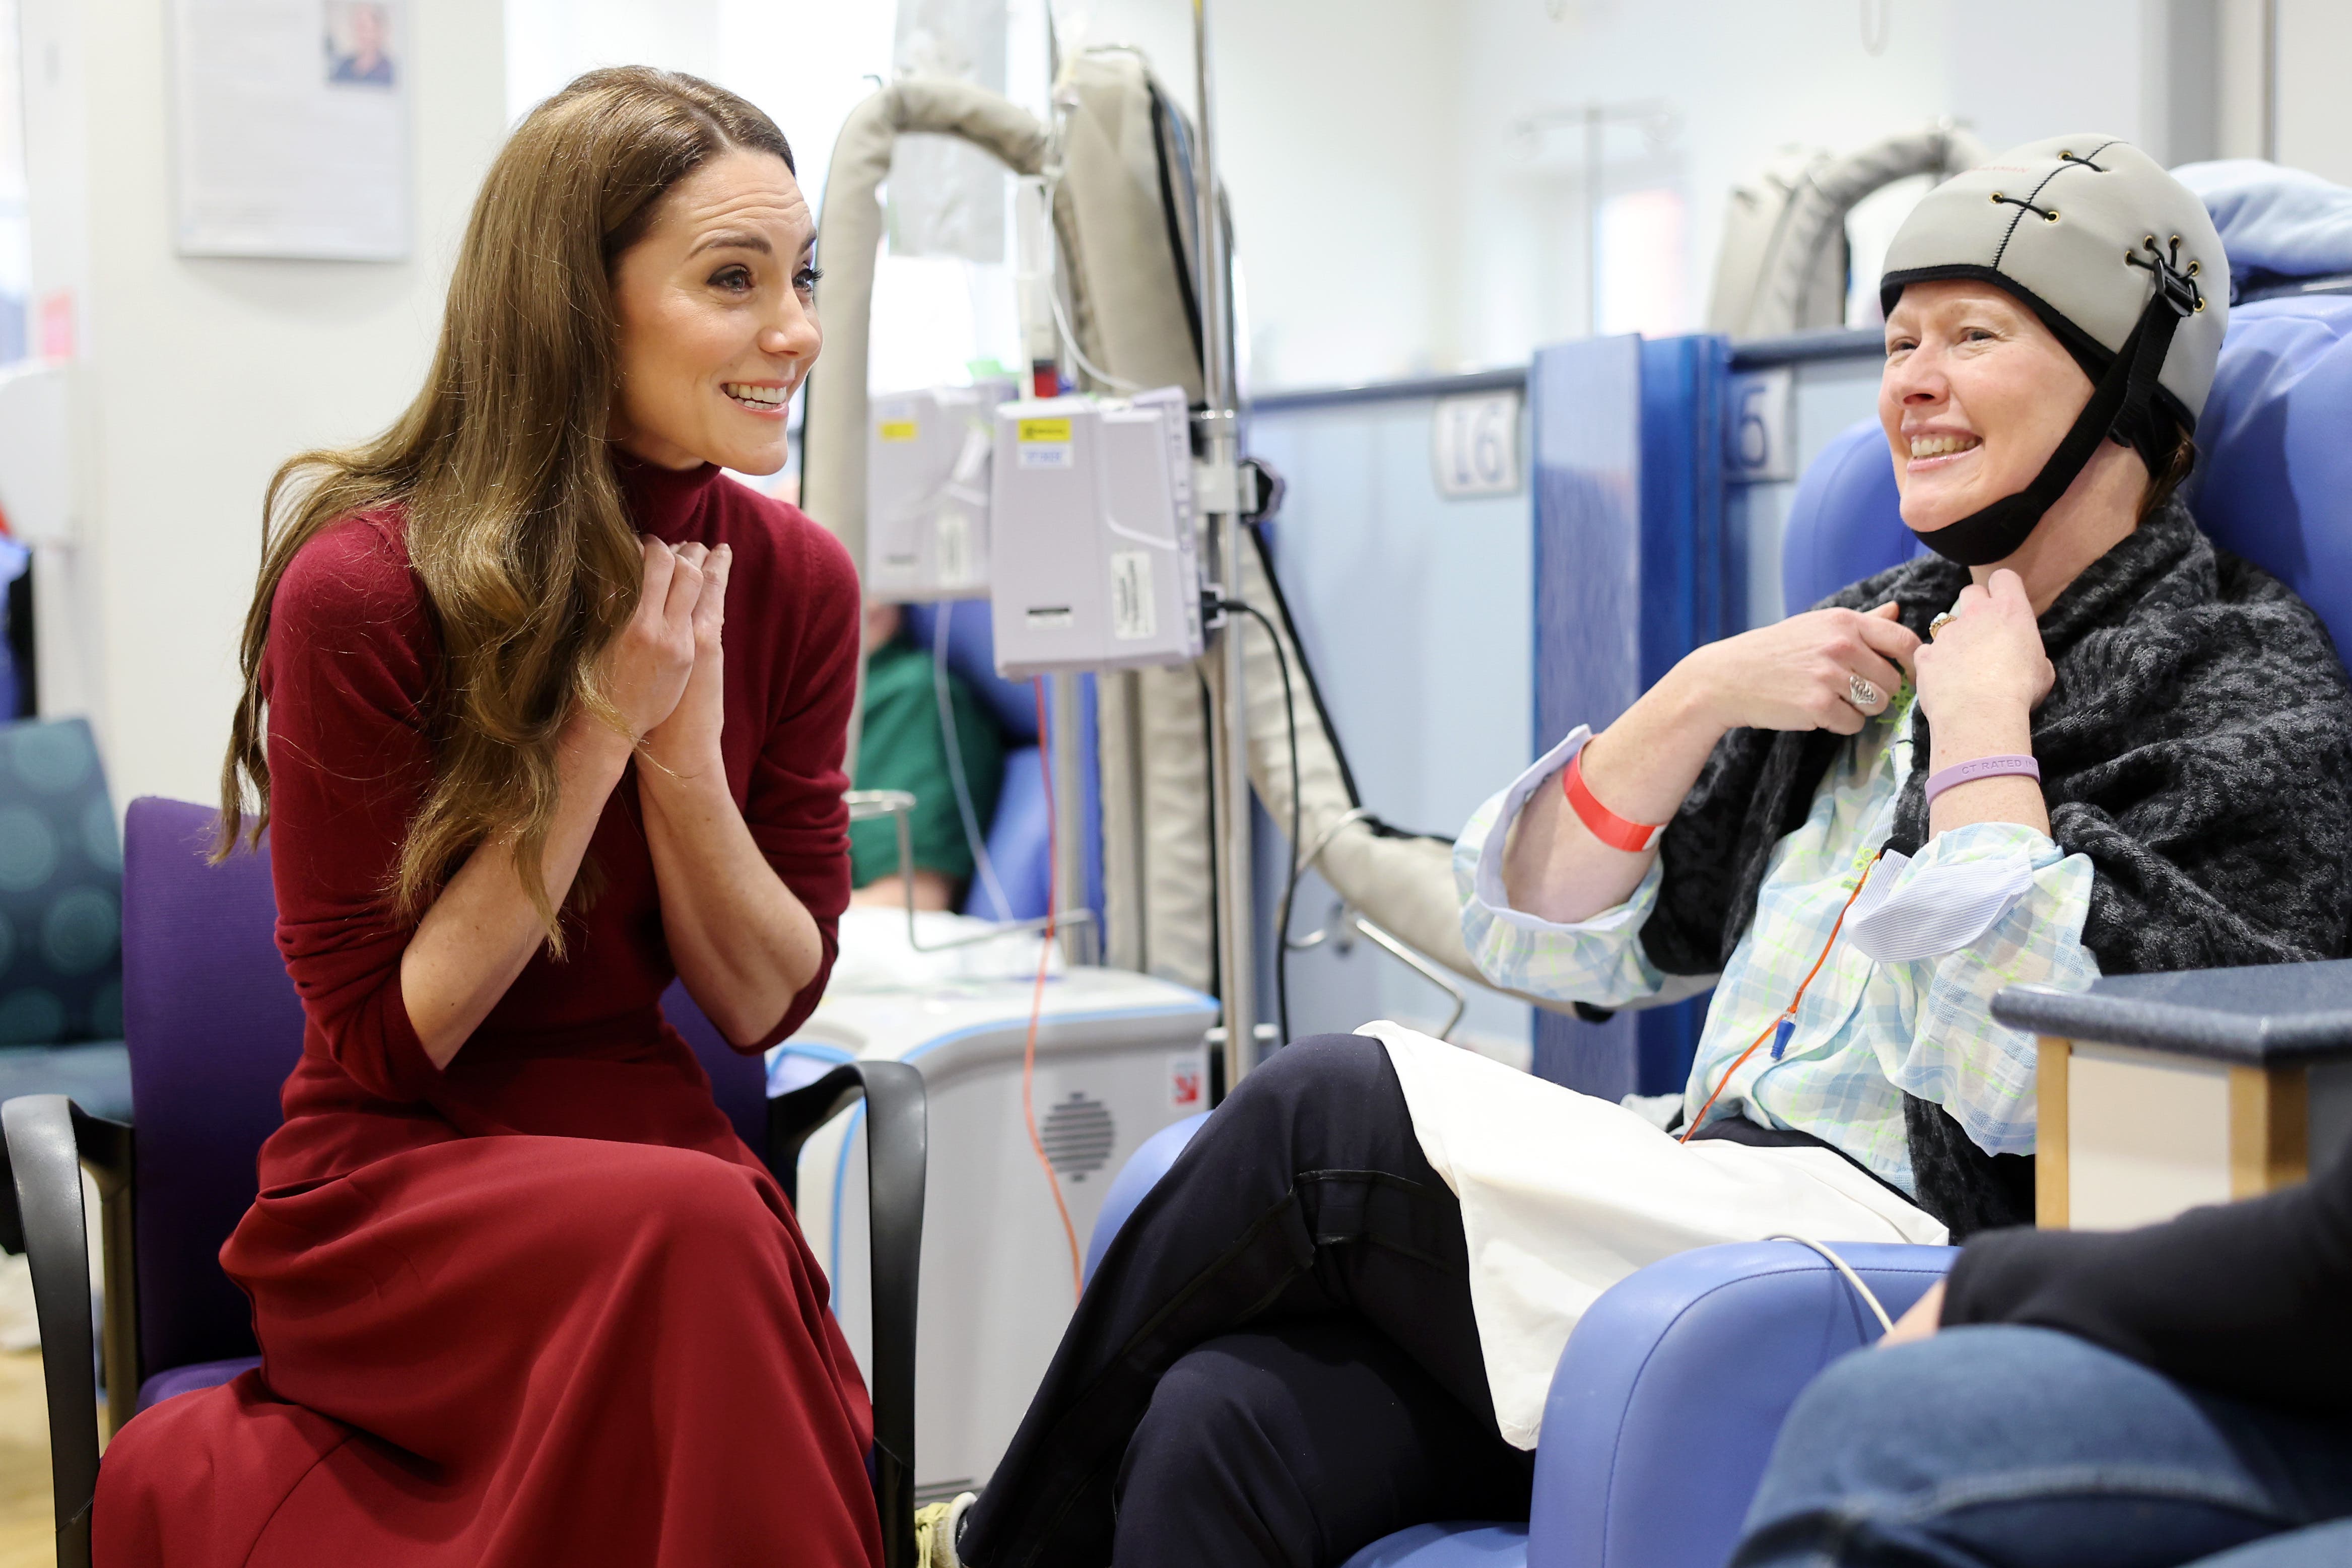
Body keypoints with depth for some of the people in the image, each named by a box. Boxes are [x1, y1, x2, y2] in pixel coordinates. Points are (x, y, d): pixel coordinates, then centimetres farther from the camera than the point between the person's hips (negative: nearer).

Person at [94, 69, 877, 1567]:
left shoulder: (795, 581, 0)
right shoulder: (365, 589, -13)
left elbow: (766, 1004, 2)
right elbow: (384, 1036, -10)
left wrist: (681, 744, -14)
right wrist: (596, 733, -17)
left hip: (660, 1150, 4)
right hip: (395, 1186, -3)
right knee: (695, 1225, -33)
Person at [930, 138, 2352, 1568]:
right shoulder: (1886, 635, 20)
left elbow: (2028, 1078, -18)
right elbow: (1539, 935, 15)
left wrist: (1982, 728, -8)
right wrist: (1700, 695, 2)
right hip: (1710, 1215, 6)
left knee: (1326, 1112, -18)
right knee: (1222, 1424, -21)